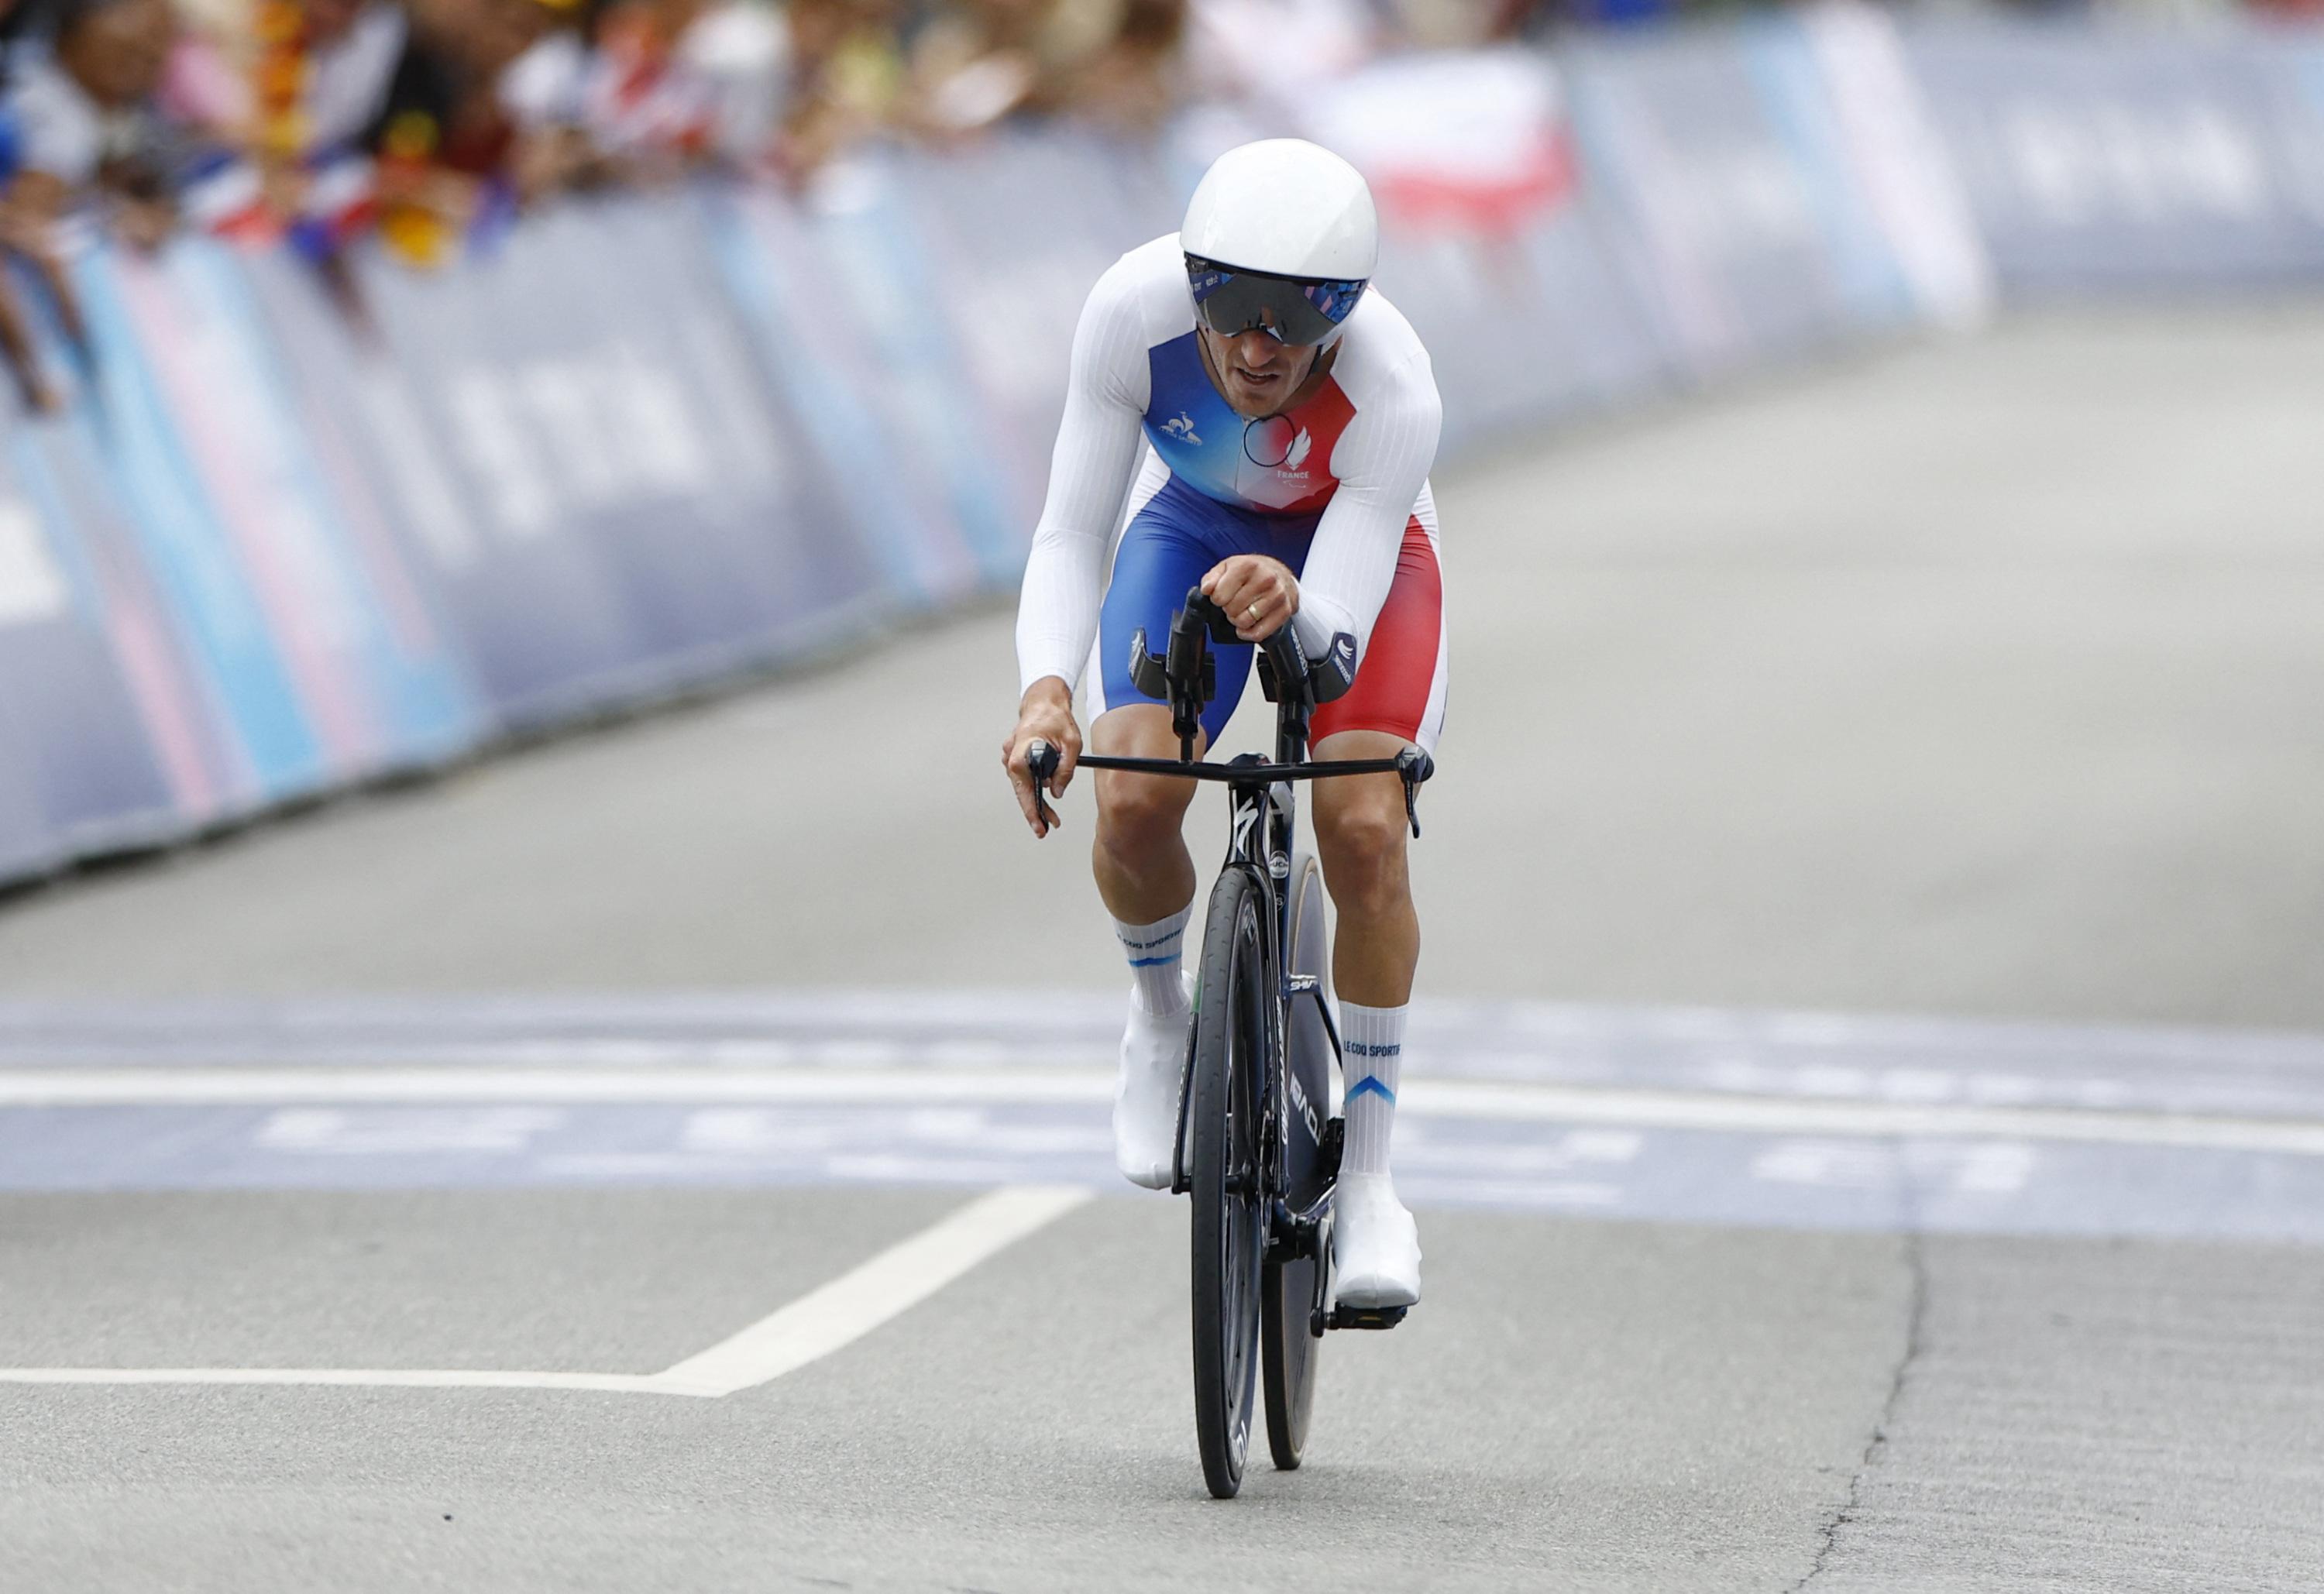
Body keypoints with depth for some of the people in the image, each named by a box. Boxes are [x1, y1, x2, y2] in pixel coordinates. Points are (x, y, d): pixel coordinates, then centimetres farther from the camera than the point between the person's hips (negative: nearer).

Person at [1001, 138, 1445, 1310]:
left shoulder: (1394, 391, -39)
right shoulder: (1135, 311, -35)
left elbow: (1340, 631, -41)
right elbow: (1069, 533, -28)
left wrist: (1292, 607, -65)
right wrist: (1046, 687, -45)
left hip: (1350, 552, -1)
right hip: (1193, 530, 2)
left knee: (1365, 837, -21)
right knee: (1133, 804, -22)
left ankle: (1366, 1178, -3)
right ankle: (1161, 1016, 13)